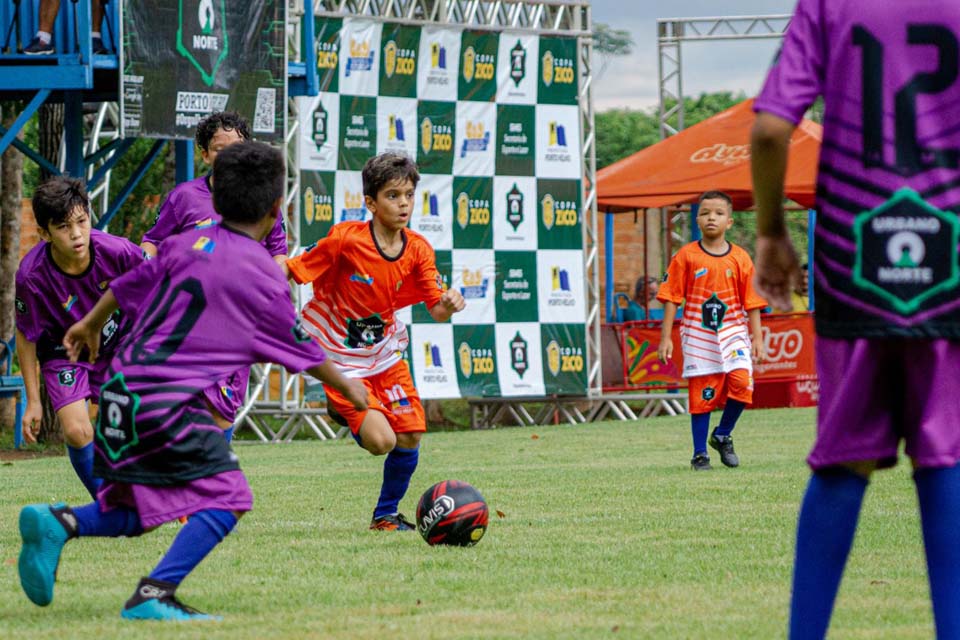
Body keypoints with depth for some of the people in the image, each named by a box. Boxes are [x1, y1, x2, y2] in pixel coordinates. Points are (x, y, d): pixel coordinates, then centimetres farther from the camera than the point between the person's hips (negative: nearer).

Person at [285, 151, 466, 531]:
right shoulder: (345, 240, -21)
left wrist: (449, 304, -27)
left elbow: (436, 311, -4)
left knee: (410, 438, -1)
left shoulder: (417, 251, -7)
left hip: (384, 353, 5)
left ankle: (386, 514, 24)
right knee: (381, 441, -18)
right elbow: (291, 271, -11)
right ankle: (342, 409, 16)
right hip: (339, 357, -5)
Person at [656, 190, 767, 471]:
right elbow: (672, 298, 0)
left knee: (741, 380, -17)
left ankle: (723, 436, 5)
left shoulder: (740, 258, 3)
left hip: (733, 330, 1)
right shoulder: (686, 256, -1)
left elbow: (752, 301, 6)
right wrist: (666, 338, -4)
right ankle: (700, 454, 11)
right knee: (702, 393, -1)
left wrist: (757, 338, 2)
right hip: (698, 334, -1)